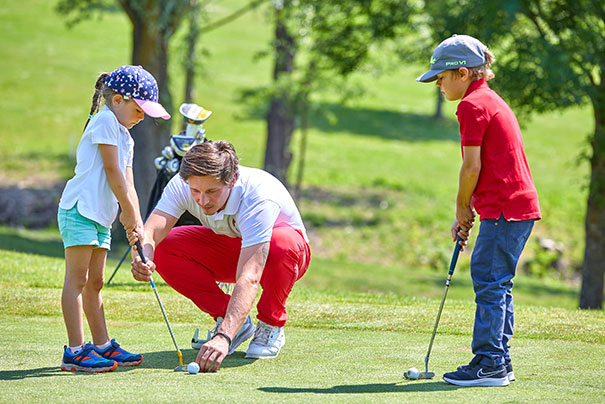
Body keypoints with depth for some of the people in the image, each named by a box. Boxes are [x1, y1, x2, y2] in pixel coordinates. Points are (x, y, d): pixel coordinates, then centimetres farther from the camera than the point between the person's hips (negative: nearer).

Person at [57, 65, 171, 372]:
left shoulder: (125, 138, 22)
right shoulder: (105, 121, -8)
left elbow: (126, 183, 19)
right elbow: (112, 171, -11)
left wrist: (135, 220, 8)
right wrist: (129, 211, -6)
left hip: (101, 216, 10)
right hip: (80, 209, -10)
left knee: (94, 282, 14)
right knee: (77, 279, -10)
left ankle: (102, 345, 19)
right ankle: (75, 351, -13)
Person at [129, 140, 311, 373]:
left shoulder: (259, 198, -39)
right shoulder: (181, 186, -25)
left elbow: (248, 279, -47)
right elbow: (152, 231, -33)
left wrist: (224, 337, -58)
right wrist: (142, 257, -58)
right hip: (227, 250, 4)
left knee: (282, 243, -40)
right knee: (164, 249, -22)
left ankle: (271, 326, -13)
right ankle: (224, 317, -5)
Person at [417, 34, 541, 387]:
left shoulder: (472, 105, -10)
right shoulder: (492, 101, 21)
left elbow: (473, 167, -13)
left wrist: (462, 209, 1)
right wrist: (466, 214, 18)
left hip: (504, 209, -10)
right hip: (522, 204, 10)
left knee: (489, 283, -8)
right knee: (496, 284, 14)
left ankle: (489, 364, -7)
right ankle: (500, 362, 17)